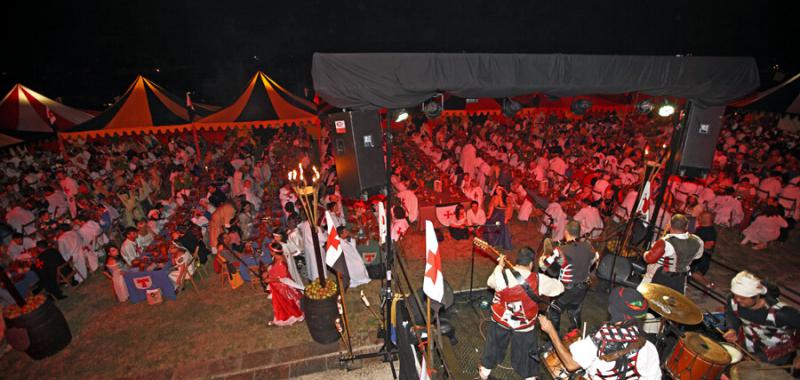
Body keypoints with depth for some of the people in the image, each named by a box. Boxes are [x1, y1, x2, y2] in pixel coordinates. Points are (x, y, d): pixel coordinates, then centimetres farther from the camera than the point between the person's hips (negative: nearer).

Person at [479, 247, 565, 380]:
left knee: (494, 345, 26)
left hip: (500, 320, 1)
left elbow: (490, 283, -1)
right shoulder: (539, 279, -24)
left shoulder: (501, 275, -23)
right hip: (525, 325, -1)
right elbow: (560, 287, -6)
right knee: (526, 352, 26)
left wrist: (499, 266, 9)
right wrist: (548, 280, 12)